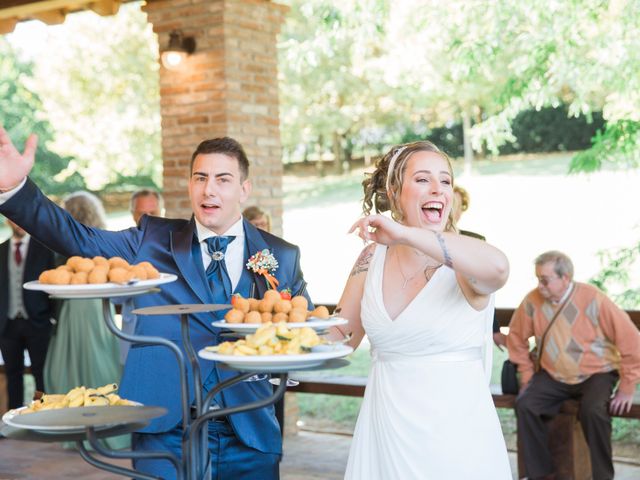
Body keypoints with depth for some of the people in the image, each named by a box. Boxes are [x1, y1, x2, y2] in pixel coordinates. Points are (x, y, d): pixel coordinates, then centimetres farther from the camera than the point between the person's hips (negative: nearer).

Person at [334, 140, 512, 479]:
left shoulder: (462, 264, -11)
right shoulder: (374, 257, 2)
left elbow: (497, 267, -36)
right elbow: (341, 337, 9)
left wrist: (404, 233, -32)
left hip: (454, 434, -4)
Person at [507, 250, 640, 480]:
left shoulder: (592, 299, -20)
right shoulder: (532, 301, -10)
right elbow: (516, 337, 7)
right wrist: (526, 375, 5)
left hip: (597, 373, -4)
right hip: (554, 376, 4)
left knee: (592, 410, -32)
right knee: (525, 404, -19)